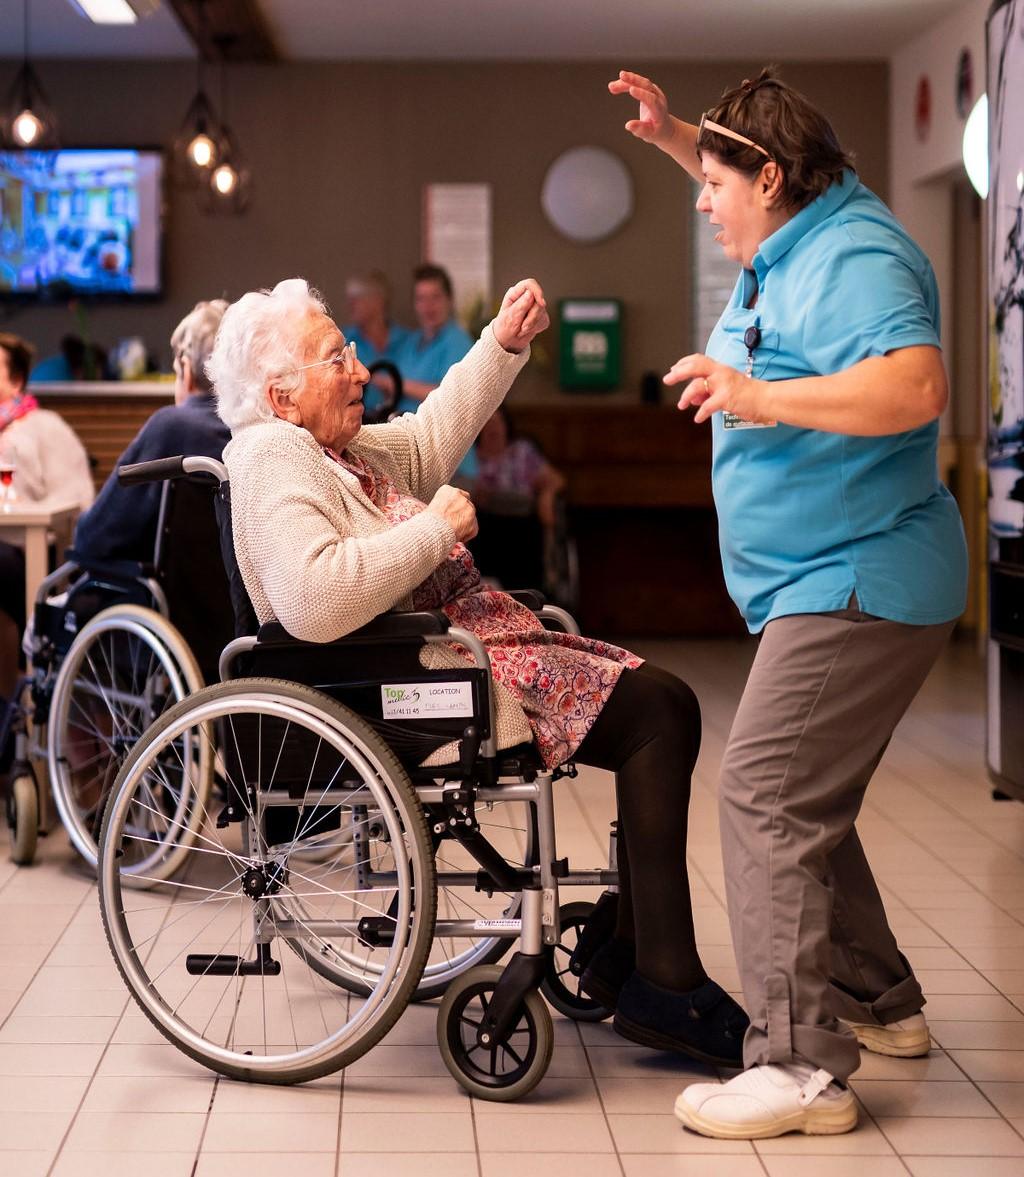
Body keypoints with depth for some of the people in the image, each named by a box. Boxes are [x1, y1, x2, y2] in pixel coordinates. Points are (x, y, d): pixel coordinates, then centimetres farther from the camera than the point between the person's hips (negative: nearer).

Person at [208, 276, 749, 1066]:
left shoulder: (344, 450, 15)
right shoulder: (273, 461, -16)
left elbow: (435, 434, 33)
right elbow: (315, 601, -32)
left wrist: (504, 344, 22)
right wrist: (435, 530, -22)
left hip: (456, 642, 11)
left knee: (666, 704, 6)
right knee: (656, 715, -17)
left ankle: (630, 954, 8)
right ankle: (665, 988, -15)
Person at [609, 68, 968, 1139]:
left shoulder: (854, 260, -17)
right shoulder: (797, 240, 14)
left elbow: (916, 386, -33)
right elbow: (746, 180, 38)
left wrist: (765, 399, -37)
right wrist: (674, 136, 24)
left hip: (857, 583, -11)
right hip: (827, 582, 11)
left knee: (765, 796, -17)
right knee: (804, 802, 18)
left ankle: (801, 1066, -18)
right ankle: (875, 1002, 32)